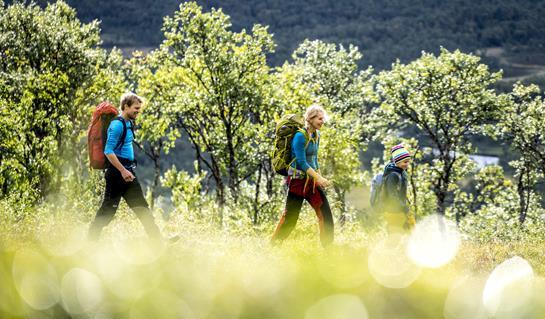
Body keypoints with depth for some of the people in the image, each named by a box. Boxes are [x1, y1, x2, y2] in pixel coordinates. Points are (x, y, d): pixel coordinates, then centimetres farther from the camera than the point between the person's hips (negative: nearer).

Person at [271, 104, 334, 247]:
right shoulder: (300, 136, -16)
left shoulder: (316, 135, 9)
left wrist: (320, 178, 14)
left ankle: (328, 246, 7)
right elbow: (302, 162, -20)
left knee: (325, 212, 1)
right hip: (298, 180, -8)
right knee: (290, 216, -3)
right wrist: (318, 178, -22)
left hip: (311, 180, 8)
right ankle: (273, 244, 10)